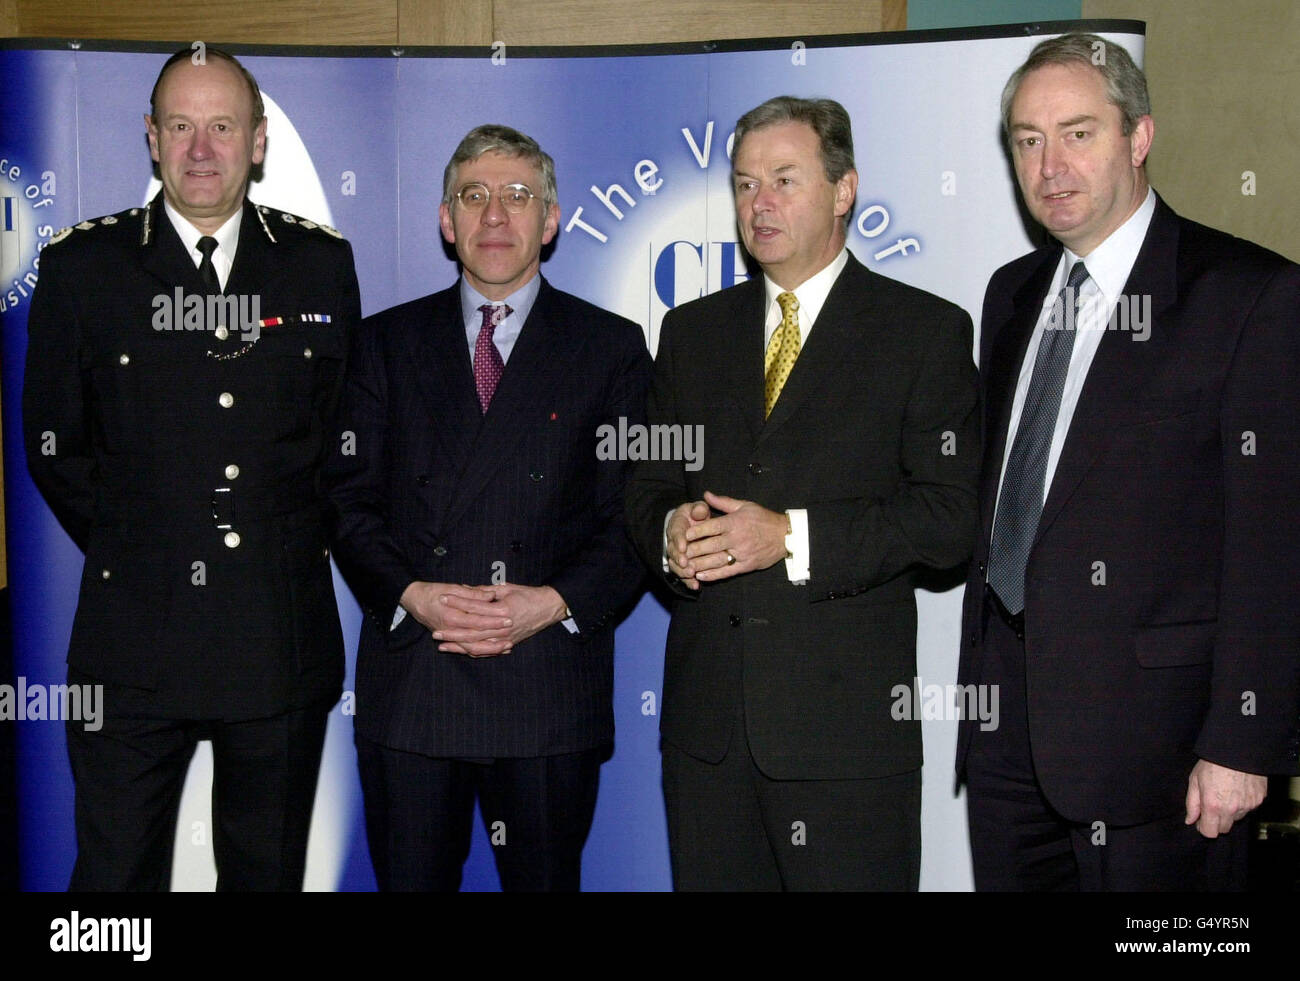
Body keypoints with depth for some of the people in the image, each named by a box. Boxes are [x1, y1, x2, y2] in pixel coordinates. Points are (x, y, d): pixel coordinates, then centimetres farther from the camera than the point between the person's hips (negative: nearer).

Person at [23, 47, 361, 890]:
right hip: (134, 640, -1)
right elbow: (54, 446, 7)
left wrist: (312, 537, 8)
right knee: (116, 871, 5)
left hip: (286, 638, 2)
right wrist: (129, 552, 5)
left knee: (271, 872, 13)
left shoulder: (322, 262, 6)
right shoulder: (82, 266, 2)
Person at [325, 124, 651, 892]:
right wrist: (410, 594, -11)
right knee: (410, 880, 8)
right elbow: (350, 499, 6)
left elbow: (634, 512, 1)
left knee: (546, 881, 8)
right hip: (407, 686, 1)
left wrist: (556, 602, -14)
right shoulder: (388, 341, 12)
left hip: (549, 688, -1)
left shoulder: (612, 347, 7)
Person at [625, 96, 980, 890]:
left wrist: (792, 536, -17)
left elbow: (949, 518, -8)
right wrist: (671, 533, -8)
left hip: (847, 715, -4)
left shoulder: (925, 332, 0)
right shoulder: (693, 330, 15)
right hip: (706, 717, 4)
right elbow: (649, 488, 15)